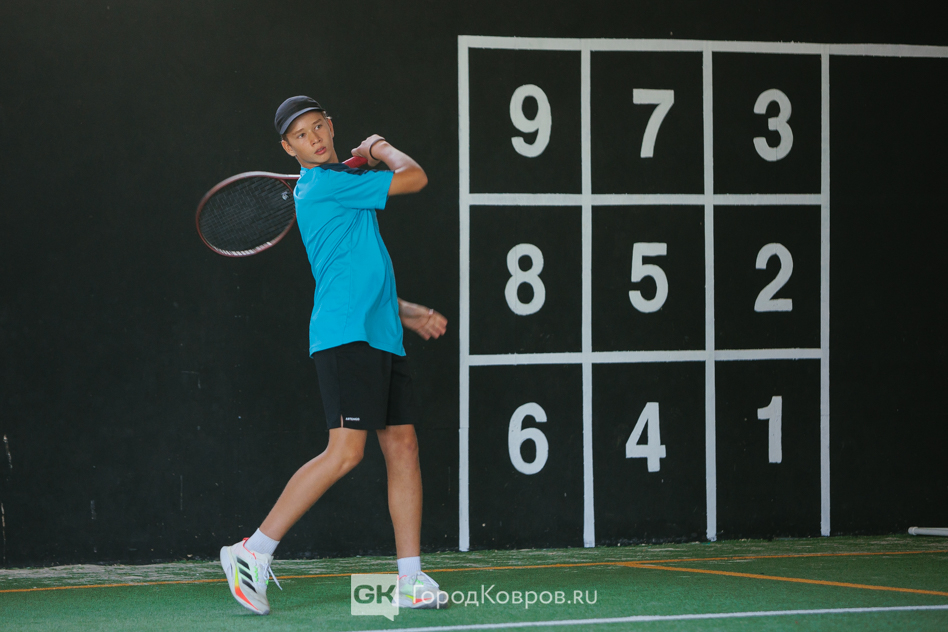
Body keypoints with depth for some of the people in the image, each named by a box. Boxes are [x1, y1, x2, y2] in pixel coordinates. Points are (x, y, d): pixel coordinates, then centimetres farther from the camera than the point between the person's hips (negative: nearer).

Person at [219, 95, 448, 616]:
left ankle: (410, 581, 3)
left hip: (381, 338, 10)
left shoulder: (337, 187, 23)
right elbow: (414, 178, -8)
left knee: (403, 446, 4)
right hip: (346, 337, -10)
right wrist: (379, 149, 11)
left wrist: (409, 313, 18)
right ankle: (253, 552, -10)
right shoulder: (327, 184, -8)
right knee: (345, 451, -16)